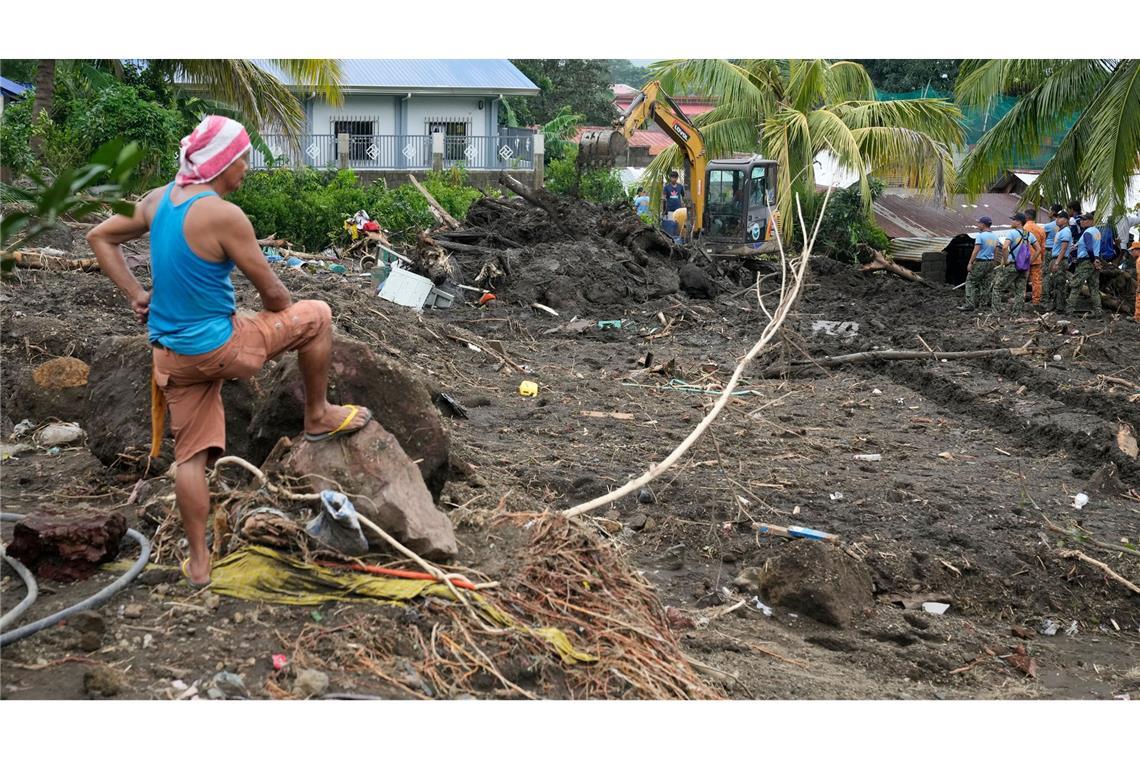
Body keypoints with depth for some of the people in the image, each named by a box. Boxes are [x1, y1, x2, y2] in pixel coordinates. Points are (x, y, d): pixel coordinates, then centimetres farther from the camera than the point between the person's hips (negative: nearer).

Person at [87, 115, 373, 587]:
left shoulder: (158, 199, 3)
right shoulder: (223, 215, -20)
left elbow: (99, 238, 16)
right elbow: (272, 292, -12)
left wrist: (135, 295, 12)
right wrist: (286, 319, 11)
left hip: (171, 356, 7)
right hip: (216, 347, -7)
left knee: (191, 455, 14)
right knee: (317, 316, 10)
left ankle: (198, 562, 19)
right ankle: (318, 417, 24)